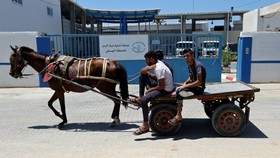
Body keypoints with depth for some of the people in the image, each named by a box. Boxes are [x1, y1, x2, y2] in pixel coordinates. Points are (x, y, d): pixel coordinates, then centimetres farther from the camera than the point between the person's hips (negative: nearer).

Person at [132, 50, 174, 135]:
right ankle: (141, 97, 25)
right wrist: (148, 68, -16)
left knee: (144, 100, -22)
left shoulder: (158, 68, -24)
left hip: (166, 90, -10)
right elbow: (142, 71, 5)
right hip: (164, 85, 10)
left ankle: (145, 126, -14)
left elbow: (161, 86, -26)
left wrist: (150, 89, -11)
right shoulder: (157, 63, 5)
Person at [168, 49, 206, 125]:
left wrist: (185, 86, -22)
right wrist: (185, 83, 2)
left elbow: (199, 82, -26)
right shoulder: (189, 65, 7)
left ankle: (178, 117, -19)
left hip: (198, 88, -10)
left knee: (179, 93, -25)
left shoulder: (198, 65, -22)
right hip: (192, 84, 10)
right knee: (176, 89, 10)